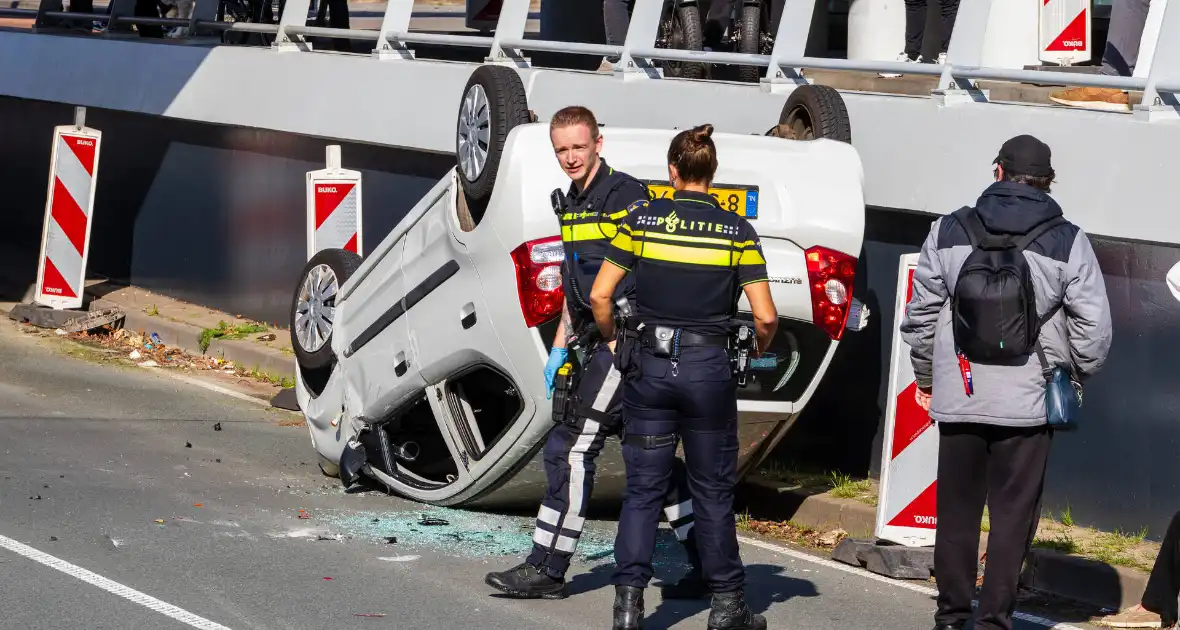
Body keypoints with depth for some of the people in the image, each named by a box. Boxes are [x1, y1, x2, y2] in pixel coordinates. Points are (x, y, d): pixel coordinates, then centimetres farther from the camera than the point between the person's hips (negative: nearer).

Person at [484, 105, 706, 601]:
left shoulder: (626, 194, -11)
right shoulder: (573, 204, 17)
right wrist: (560, 347, 22)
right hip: (600, 343, 9)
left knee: (570, 448, -8)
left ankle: (547, 569, -3)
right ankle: (705, 567, 14)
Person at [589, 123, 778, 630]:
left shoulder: (642, 220, -2)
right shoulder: (736, 231, -4)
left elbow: (599, 296, -4)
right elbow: (765, 317, -8)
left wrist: (613, 342, 13)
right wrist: (756, 354, 12)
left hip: (648, 365, 1)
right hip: (708, 369, -1)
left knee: (643, 488, 7)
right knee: (713, 491, 11)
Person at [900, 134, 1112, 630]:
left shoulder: (949, 232, 0)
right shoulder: (1068, 243, -5)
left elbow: (920, 315, 5)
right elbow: (1094, 329, -5)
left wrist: (925, 377, 18)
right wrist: (1075, 377, 12)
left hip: (958, 399, 2)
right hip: (1028, 402, -2)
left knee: (956, 511, 13)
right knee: (1012, 516, 5)